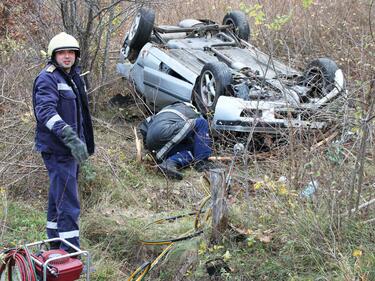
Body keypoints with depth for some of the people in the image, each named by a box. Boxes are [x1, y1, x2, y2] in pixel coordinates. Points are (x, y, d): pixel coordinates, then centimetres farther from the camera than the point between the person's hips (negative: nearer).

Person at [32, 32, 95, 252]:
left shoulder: (75, 77, 16)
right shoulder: (47, 79, -14)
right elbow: (46, 111, -29)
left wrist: (86, 142, 28)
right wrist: (70, 137, -39)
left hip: (72, 148, 10)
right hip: (57, 150, -10)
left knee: (58, 197, 20)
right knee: (68, 203, -11)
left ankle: (55, 245, 33)